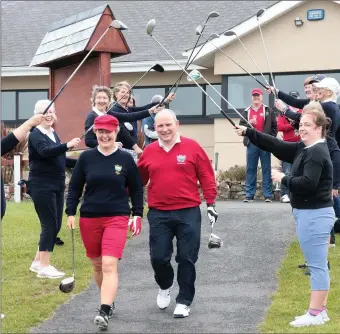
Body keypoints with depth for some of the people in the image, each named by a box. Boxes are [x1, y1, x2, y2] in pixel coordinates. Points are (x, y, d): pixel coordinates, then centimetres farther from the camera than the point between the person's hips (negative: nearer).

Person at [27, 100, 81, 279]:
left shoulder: (53, 133, 13)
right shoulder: (36, 134, -12)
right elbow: (45, 152, -32)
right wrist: (68, 145, -44)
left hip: (57, 185, 8)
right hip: (41, 186, -8)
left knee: (55, 225, 11)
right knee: (49, 225, -7)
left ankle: (38, 262, 22)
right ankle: (44, 267, 0)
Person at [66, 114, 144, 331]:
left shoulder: (126, 159, 0)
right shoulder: (86, 157, 2)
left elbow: (136, 190, 7)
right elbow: (75, 187, 7)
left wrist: (138, 215, 3)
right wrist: (71, 213, 0)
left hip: (117, 218, -3)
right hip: (89, 218, 3)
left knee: (109, 265, -16)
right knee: (97, 264, 13)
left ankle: (104, 312, -20)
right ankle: (109, 302, 33)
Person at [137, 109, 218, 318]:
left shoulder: (192, 147, -2)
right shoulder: (149, 152, 5)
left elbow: (206, 177, 0)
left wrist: (211, 203, -3)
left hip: (188, 212, -2)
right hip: (158, 214, 2)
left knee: (186, 258, 2)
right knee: (158, 257, 2)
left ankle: (184, 301, 15)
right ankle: (165, 286, 33)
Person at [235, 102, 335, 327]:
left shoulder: (317, 153, -17)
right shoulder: (304, 148, 13)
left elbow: (307, 183, -27)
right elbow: (275, 145, 13)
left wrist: (283, 178, -14)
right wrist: (248, 132, 9)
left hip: (314, 215, -11)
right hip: (310, 214, 11)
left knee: (317, 265, -5)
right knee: (319, 265, 13)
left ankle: (315, 314, 0)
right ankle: (320, 311, 20)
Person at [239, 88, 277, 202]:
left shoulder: (268, 111, 6)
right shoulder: (246, 112, 11)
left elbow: (274, 126, 5)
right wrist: (249, 124, -11)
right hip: (251, 144, 2)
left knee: (266, 169, 1)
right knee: (250, 169, 3)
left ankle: (268, 195, 2)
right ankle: (249, 195, 6)